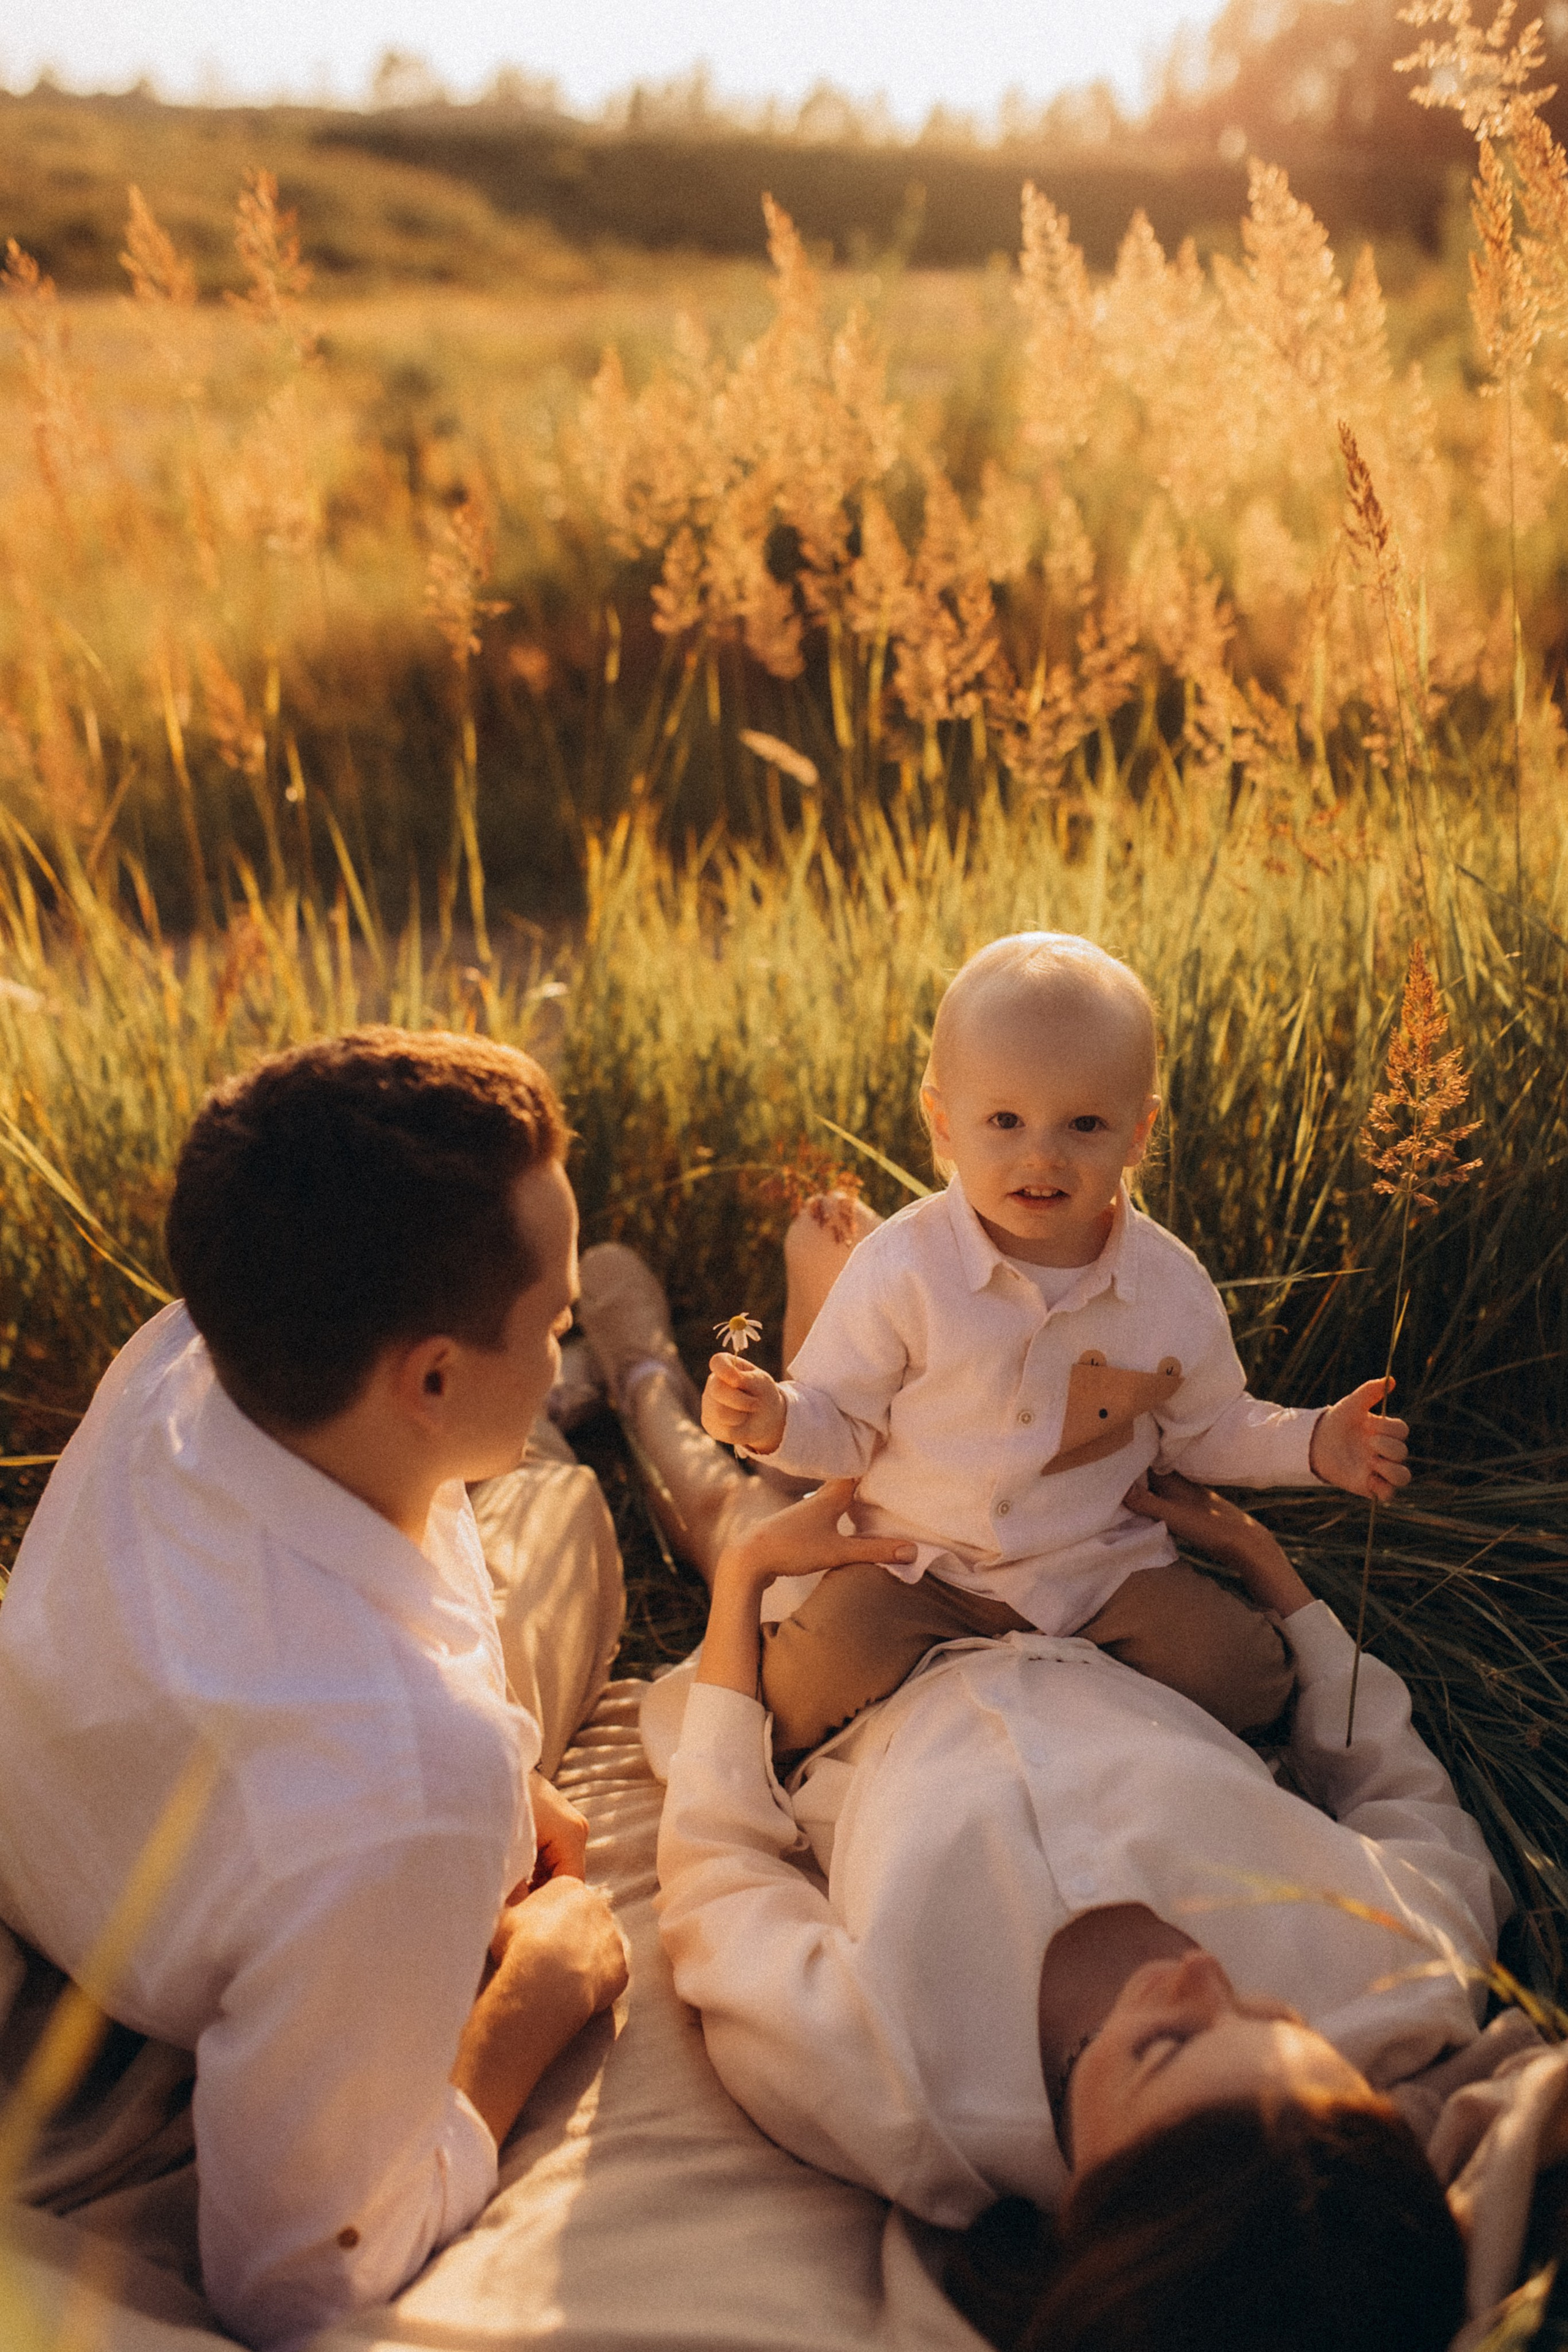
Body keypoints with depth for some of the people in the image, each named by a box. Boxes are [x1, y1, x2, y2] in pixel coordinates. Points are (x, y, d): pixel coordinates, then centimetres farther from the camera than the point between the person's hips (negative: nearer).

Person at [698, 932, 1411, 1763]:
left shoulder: (1171, 1288, -7)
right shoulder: (903, 1270, -16)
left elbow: (1204, 1429, 10)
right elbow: (843, 1426, -8)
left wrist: (1310, 1445, -4)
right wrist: (775, 1421, -29)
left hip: (1101, 1562, 3)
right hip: (924, 1563, -2)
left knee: (1245, 1676, -12)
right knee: (821, 1664, -26)